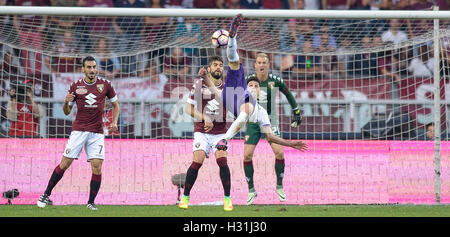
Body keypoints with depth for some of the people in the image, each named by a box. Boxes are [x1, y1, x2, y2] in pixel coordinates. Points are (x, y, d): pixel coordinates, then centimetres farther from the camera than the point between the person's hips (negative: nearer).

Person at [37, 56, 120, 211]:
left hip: (97, 132, 1)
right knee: (65, 163, -5)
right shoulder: (76, 86, 3)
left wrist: (114, 122, 1)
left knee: (97, 166, -10)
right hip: (78, 130, -1)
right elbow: (66, 112, 9)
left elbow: (115, 105, 17)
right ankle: (46, 195, 5)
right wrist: (66, 102, -13)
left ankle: (91, 202, 2)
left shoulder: (105, 84, 5)